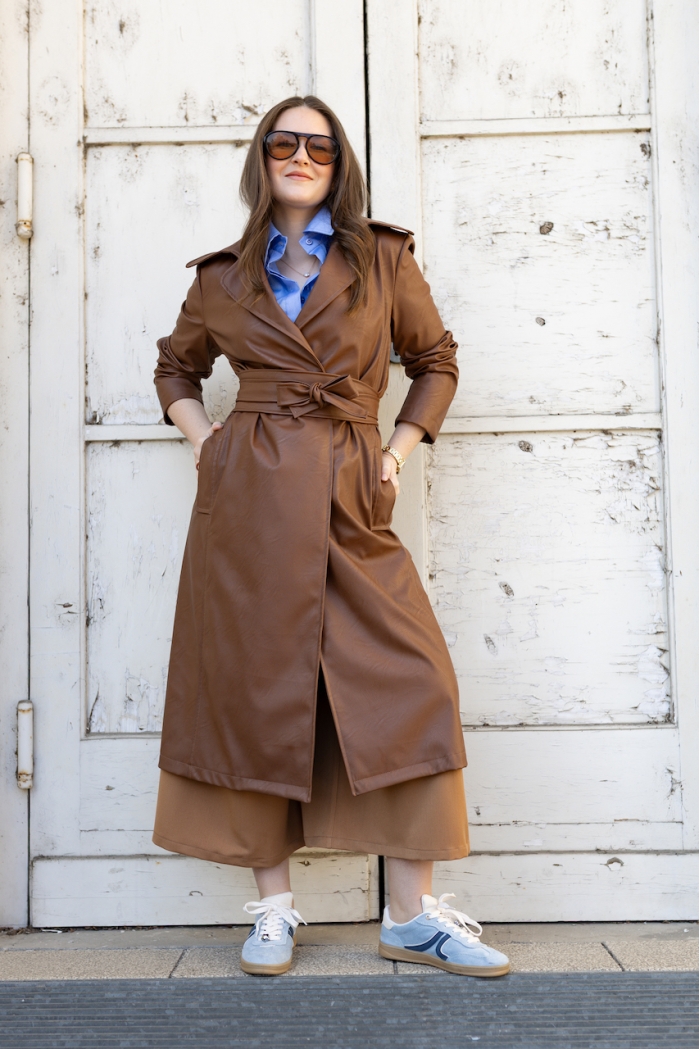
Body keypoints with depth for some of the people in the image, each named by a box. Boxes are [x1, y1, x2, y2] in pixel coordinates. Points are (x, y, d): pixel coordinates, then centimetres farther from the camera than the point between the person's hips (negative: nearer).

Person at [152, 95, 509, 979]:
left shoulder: (384, 261, 10)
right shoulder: (224, 277, 13)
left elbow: (436, 362, 18)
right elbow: (174, 367, 27)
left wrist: (400, 452, 6)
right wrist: (201, 437, 9)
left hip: (350, 502, 0)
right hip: (247, 494, 1)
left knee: (412, 685, -9)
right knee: (257, 684, 1)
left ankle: (413, 914, 2)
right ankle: (273, 909, 14)